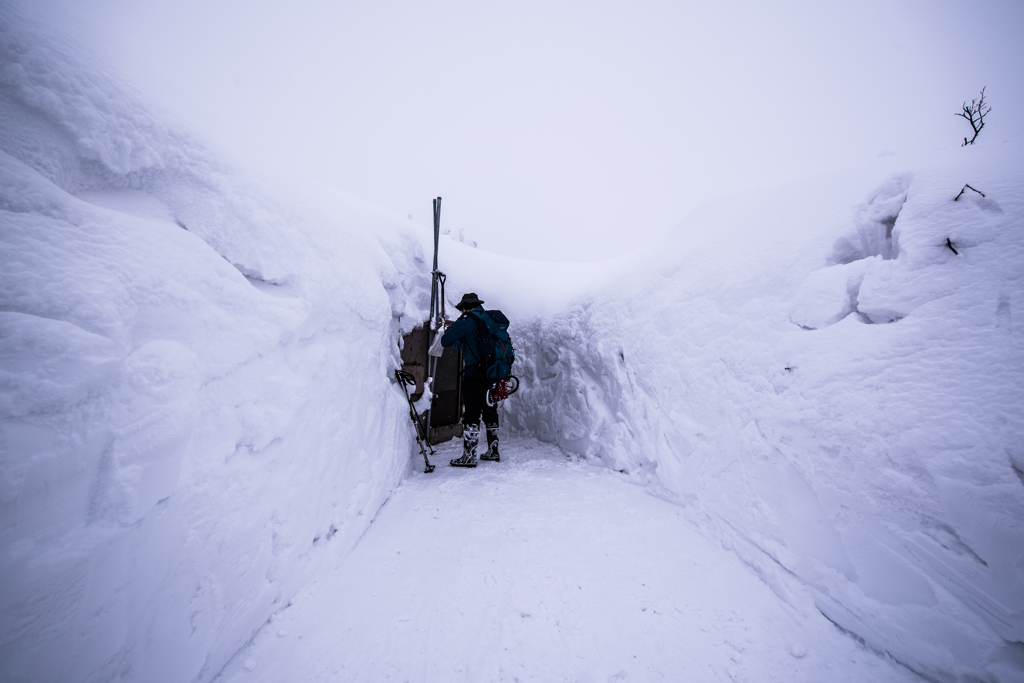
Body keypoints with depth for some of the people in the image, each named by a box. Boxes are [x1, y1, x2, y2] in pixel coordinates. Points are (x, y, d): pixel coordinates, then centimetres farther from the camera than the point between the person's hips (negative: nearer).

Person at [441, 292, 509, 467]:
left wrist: (452, 329, 13)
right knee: (490, 413, 16)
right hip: (493, 375, 7)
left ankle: (469, 457, 5)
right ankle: (493, 451, 27)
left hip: (474, 376, -7)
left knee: (471, 415, -1)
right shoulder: (491, 318, 12)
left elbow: (445, 341, -7)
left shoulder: (467, 321, -9)